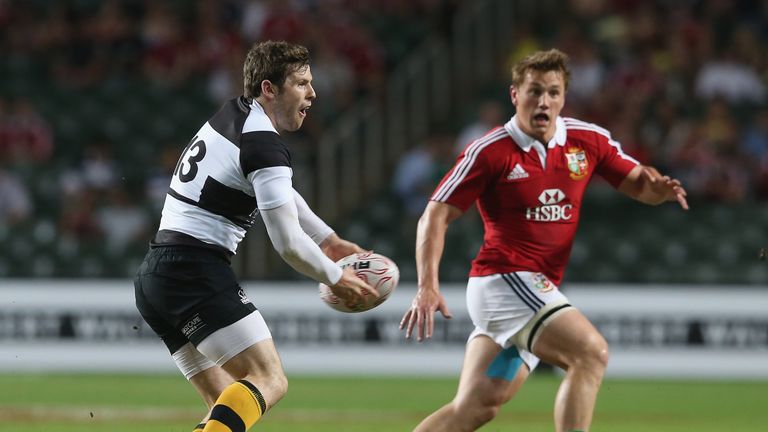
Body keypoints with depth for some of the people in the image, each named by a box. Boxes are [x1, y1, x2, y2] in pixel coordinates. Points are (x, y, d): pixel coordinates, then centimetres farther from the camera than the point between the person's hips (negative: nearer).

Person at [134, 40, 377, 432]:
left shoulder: (233, 114, 17)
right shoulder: (265, 146, -12)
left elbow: (276, 191, 32)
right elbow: (288, 244, -12)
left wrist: (329, 240, 33)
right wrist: (335, 278, 4)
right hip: (198, 274, -10)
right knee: (269, 380, -18)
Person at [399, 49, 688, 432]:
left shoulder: (588, 140, 5)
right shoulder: (490, 151, -9)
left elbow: (637, 183, 11)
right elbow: (436, 216, -8)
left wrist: (656, 186, -15)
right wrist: (427, 287, -21)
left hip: (537, 291, 7)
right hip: (502, 281, -7)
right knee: (591, 352, -23)